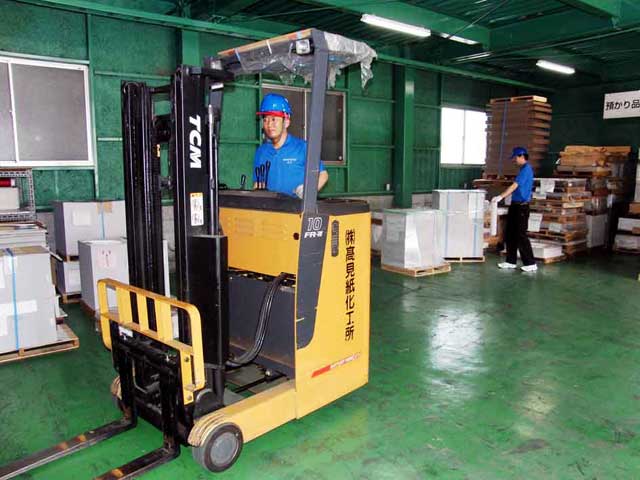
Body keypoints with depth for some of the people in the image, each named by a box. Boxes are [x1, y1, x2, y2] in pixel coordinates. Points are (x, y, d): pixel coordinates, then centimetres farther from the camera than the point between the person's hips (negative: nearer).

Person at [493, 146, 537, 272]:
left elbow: (514, 186, -23)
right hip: (515, 205, 10)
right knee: (510, 234, 12)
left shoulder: (526, 169, -14)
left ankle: (530, 263, 1)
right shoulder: (523, 169, 15)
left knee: (521, 236, -6)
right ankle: (511, 261, 18)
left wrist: (501, 196, -27)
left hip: (521, 207, -10)